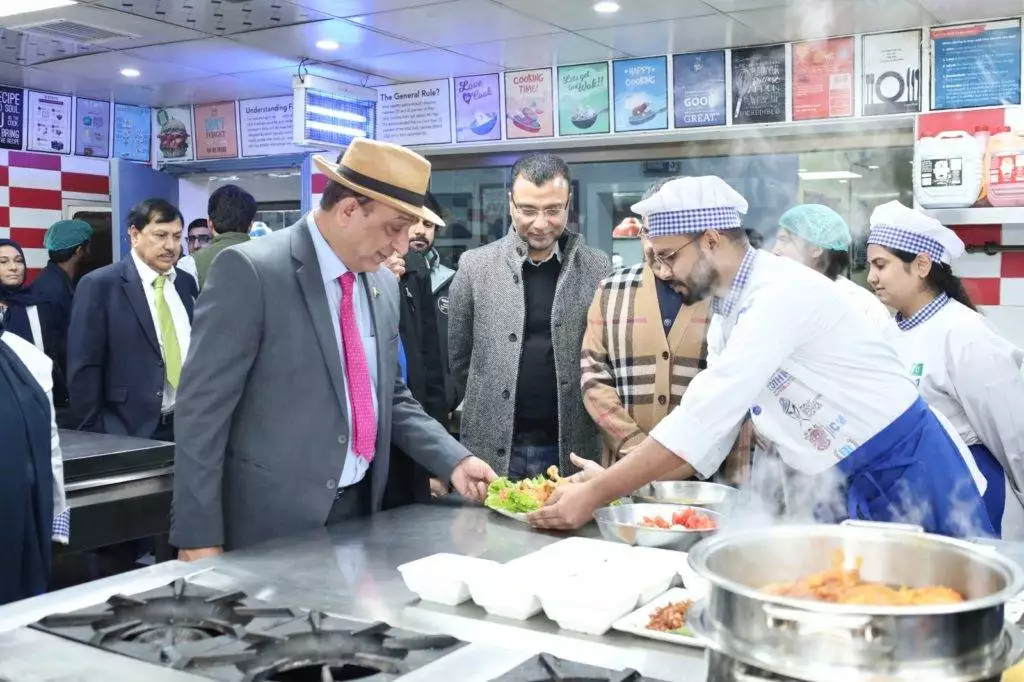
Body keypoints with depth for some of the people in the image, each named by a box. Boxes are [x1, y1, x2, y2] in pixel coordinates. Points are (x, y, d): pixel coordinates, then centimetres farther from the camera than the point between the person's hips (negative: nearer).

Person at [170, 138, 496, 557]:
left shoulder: (383, 286, 8)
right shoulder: (250, 271, -14)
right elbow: (203, 408, -14)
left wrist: (453, 460, 4)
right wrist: (199, 536, -16)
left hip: (359, 509, 7)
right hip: (273, 522, -6)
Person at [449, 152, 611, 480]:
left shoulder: (596, 267, 0)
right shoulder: (476, 265, 0)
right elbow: (460, 356, 8)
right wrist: (489, 411, 10)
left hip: (574, 449, 0)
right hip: (493, 449, 0)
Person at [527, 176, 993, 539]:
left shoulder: (783, 292, -25)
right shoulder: (735, 307, 6)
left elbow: (703, 416, -30)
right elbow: (710, 427, 7)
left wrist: (596, 495, -27)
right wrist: (611, 481, -2)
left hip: (905, 475, -8)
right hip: (842, 489, 9)